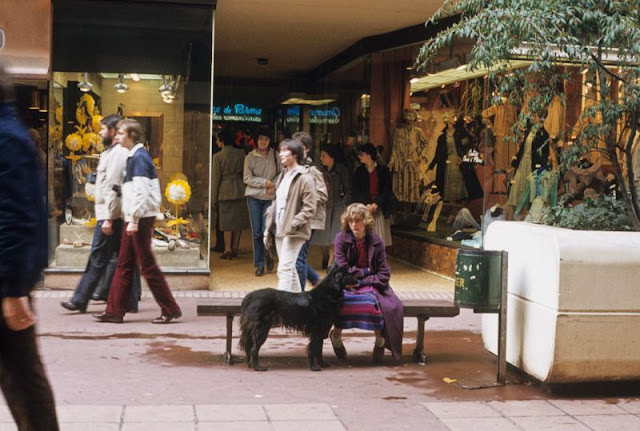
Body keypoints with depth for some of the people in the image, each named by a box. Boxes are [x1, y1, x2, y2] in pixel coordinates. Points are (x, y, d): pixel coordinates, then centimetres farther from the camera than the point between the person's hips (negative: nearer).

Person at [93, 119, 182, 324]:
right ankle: (114, 311, 14)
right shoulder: (135, 156, 17)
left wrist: (134, 219, -21)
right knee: (124, 265, 10)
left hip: (140, 218, -10)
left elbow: (141, 191, -21)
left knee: (148, 265, -5)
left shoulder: (138, 157, -13)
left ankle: (170, 309, 1)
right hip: (134, 218, 10)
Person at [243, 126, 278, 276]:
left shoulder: (275, 155, 5)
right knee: (257, 232, 1)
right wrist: (265, 182, -11)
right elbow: (247, 178, -3)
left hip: (270, 197, 0)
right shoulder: (250, 157, 2)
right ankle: (259, 264, 10)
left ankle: (268, 257, 19)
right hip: (254, 196, 0)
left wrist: (274, 185, -10)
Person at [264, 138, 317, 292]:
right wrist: (268, 229, 15)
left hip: (294, 233, -9)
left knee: (284, 269, -13)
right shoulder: (283, 176, 15)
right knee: (290, 268, 15)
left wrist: (293, 225, -21)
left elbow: (309, 208, -15)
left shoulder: (304, 178, -11)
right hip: (279, 231, 9)